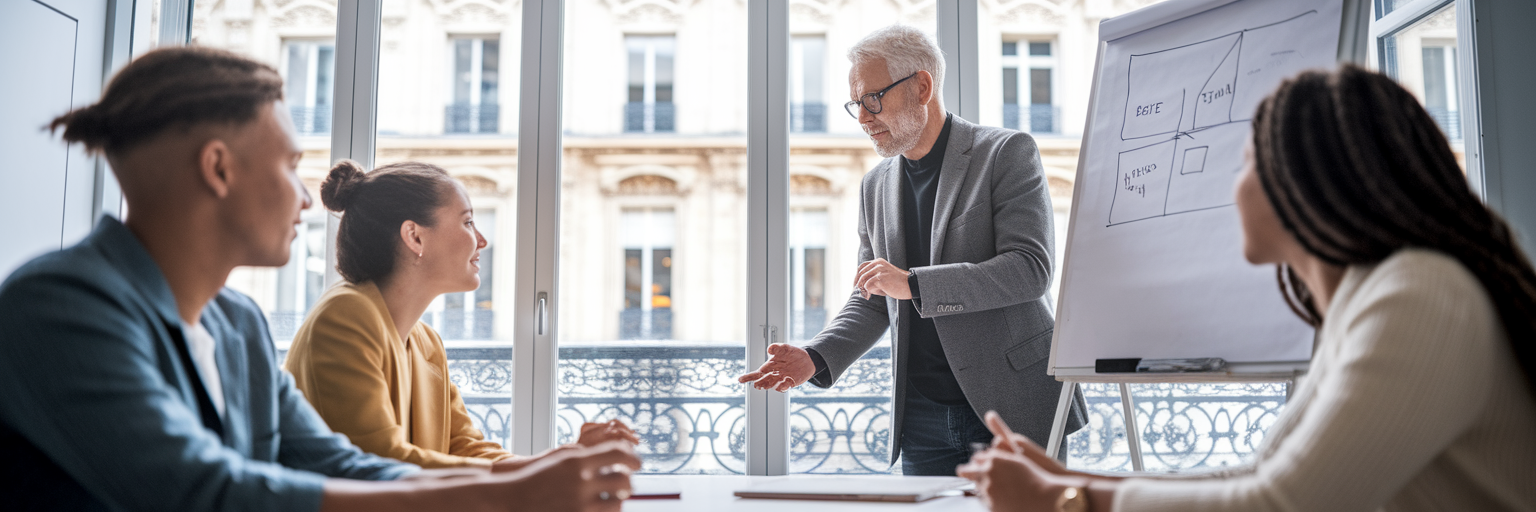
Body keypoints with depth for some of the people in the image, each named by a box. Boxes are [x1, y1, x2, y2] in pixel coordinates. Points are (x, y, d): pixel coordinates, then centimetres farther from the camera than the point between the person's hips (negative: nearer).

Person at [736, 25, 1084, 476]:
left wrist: (914, 284, -22)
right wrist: (816, 358, -4)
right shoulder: (875, 187, 12)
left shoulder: (1007, 153, -5)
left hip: (1015, 408, -4)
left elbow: (1031, 269, -15)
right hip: (922, 420, 4)